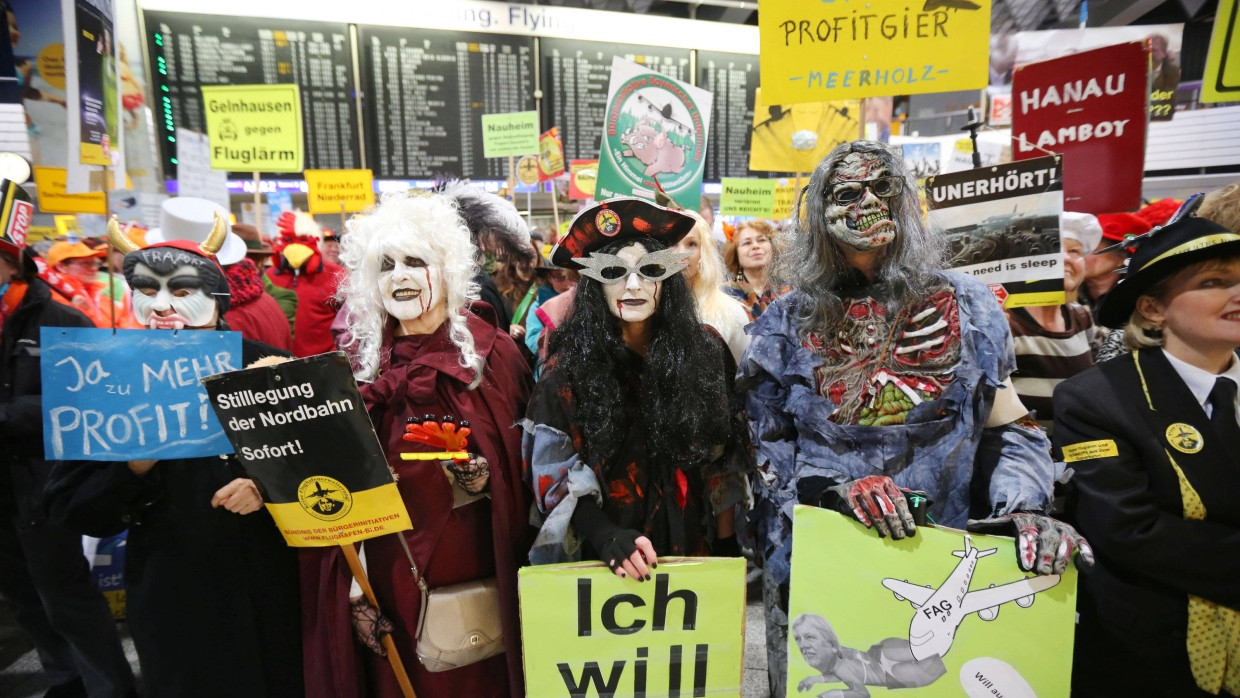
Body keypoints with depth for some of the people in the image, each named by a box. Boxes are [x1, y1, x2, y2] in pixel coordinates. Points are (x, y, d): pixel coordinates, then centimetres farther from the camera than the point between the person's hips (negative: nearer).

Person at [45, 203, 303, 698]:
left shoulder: (260, 364, -6)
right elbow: (69, 506, -1)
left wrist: (269, 485, -18)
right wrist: (132, 469, -18)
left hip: (266, 582, 0)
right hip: (170, 595, 1)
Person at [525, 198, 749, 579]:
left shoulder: (705, 350, -6)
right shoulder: (569, 363, -12)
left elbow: (723, 459, 0)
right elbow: (554, 472, -12)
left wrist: (727, 547, 0)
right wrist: (606, 536, -24)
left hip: (694, 546, 2)